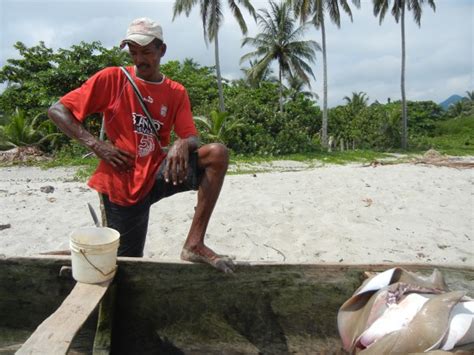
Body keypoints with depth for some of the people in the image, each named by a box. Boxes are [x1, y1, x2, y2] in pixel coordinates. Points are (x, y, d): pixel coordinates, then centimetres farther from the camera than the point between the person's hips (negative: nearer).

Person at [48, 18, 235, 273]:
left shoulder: (176, 93, 3)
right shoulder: (111, 78, -4)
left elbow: (192, 139, -4)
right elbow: (57, 111, -4)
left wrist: (182, 144, -29)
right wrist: (95, 144, -17)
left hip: (158, 175, 3)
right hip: (123, 185, -2)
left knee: (217, 153, -20)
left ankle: (194, 244, -20)